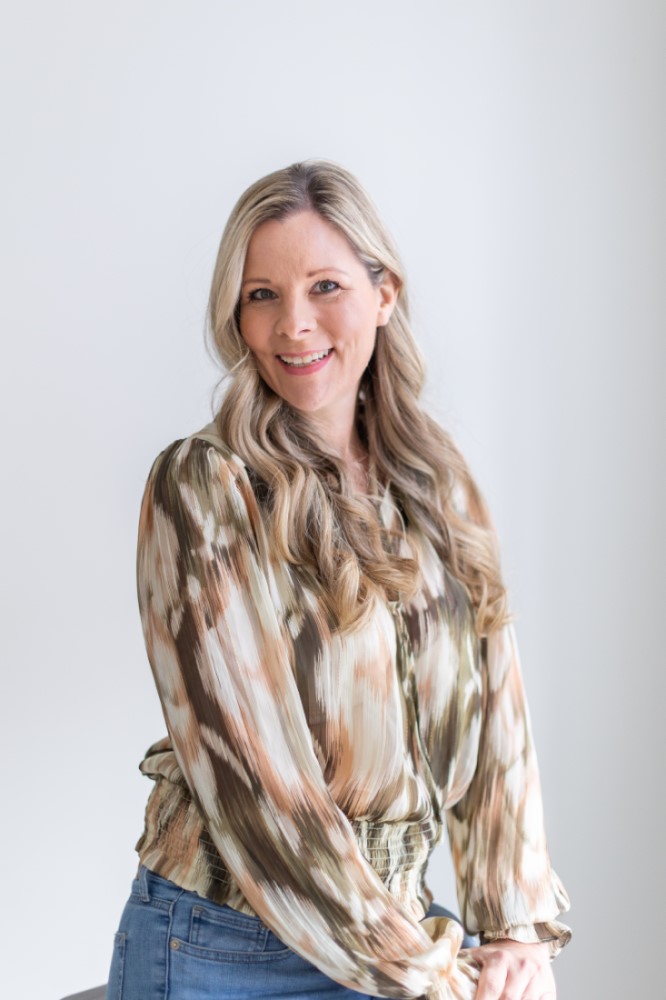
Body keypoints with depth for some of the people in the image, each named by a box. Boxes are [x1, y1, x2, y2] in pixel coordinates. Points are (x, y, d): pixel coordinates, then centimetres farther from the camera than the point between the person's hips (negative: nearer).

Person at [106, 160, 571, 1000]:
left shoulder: (439, 489, 5)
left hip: (395, 925, 5)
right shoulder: (201, 487, -13)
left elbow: (493, 724, 6)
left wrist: (521, 931, -3)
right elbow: (249, 780, -17)